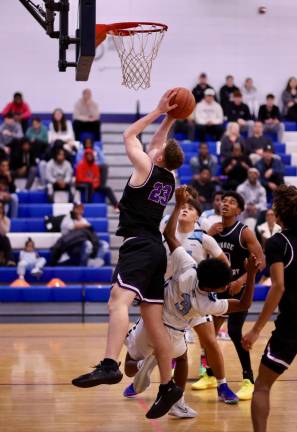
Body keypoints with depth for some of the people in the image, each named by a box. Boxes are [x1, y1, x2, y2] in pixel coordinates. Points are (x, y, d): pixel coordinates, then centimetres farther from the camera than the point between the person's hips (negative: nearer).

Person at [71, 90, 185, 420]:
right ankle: (167, 387, 14)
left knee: (118, 300, -28)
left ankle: (109, 366, -49)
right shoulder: (169, 178, 17)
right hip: (155, 249, 9)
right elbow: (158, 142, 35)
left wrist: (159, 112, 14)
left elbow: (129, 135, 10)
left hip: (139, 245, -9)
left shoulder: (146, 168, -3)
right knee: (153, 321, 10)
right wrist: (169, 119, 30)